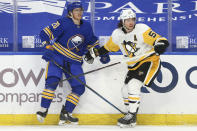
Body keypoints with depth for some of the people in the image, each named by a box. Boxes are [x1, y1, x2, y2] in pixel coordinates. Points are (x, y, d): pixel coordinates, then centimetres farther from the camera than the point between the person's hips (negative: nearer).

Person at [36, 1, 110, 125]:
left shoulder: (86, 26, 8)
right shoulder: (64, 22, -9)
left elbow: (92, 42, 23)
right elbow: (46, 33, -12)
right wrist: (48, 47, -22)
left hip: (74, 61, 5)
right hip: (58, 56, -5)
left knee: (79, 87, -4)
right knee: (52, 81, -25)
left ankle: (65, 114, 3)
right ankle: (43, 110, -16)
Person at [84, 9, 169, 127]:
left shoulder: (142, 29, -17)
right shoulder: (117, 34, 1)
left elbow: (159, 40, -22)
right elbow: (108, 47, 19)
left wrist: (160, 45, -43)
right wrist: (94, 53, 16)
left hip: (150, 61, -7)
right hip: (134, 66, 7)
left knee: (133, 85, -20)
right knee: (126, 89, 7)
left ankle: (131, 117, -15)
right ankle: (131, 113, 24)